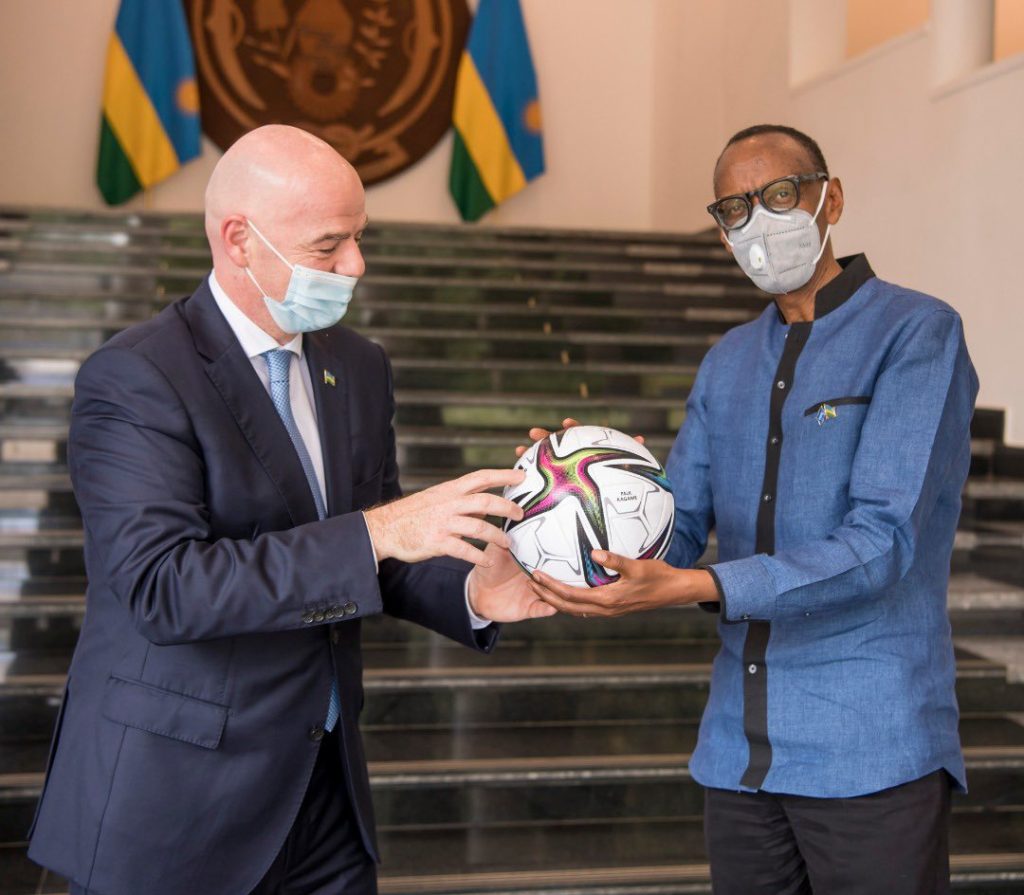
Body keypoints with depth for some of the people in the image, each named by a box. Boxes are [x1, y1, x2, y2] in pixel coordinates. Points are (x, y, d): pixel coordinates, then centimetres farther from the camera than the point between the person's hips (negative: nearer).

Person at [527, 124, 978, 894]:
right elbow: (675, 531, 8)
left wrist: (697, 588, -30)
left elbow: (883, 542, -20)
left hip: (870, 754, -5)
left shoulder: (916, 334, -9)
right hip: (739, 748, 6)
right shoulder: (727, 364, 11)